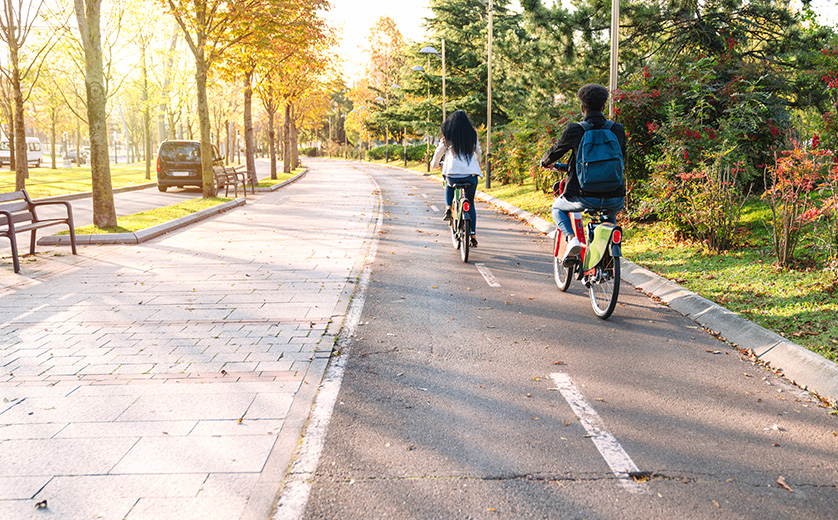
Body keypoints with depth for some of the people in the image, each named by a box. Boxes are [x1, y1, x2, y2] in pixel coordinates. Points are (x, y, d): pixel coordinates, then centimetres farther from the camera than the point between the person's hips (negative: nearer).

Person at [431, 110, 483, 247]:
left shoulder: (448, 135, 3)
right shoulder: (472, 134, 9)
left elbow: (439, 151, 9)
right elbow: (478, 152, 21)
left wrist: (434, 163, 30)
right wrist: (477, 164, 41)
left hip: (452, 172, -1)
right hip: (471, 174, 1)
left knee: (449, 185, 35)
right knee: (470, 204, 13)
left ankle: (448, 208, 11)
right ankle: (473, 235, 4)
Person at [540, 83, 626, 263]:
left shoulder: (574, 130, -6)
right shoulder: (618, 130, 3)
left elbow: (554, 153, 7)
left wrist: (544, 161, 31)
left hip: (584, 197, -3)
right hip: (614, 198, 4)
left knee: (558, 207, 27)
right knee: (612, 212, 40)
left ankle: (571, 238, 1)